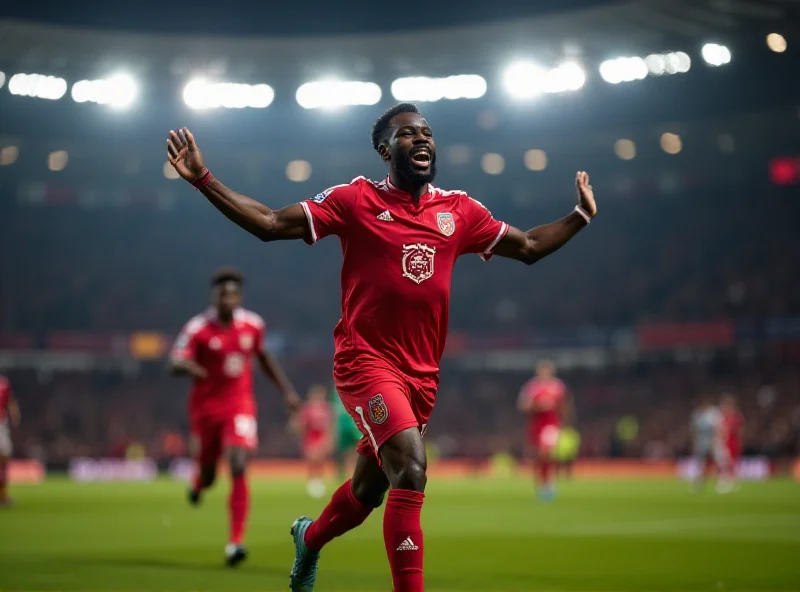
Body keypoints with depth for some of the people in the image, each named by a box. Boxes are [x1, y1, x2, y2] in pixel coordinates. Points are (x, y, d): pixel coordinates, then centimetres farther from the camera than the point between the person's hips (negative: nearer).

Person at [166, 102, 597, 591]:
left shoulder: (460, 210, 7)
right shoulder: (356, 200, -4)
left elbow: (529, 247, 20)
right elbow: (270, 224, -6)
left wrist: (581, 215, 17)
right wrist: (203, 179, -13)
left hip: (422, 374, 5)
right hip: (367, 361, -5)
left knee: (368, 490, 18)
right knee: (411, 467, -25)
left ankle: (310, 537, 50)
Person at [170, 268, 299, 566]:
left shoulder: (253, 324, -1)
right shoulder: (198, 329, -13)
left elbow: (263, 357, 17)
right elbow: (175, 364, -21)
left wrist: (287, 390, 15)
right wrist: (188, 367, -45)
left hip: (239, 405, 1)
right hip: (206, 407, -1)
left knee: (238, 468, -18)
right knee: (208, 473, 12)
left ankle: (235, 542, -17)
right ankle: (199, 483, 55)